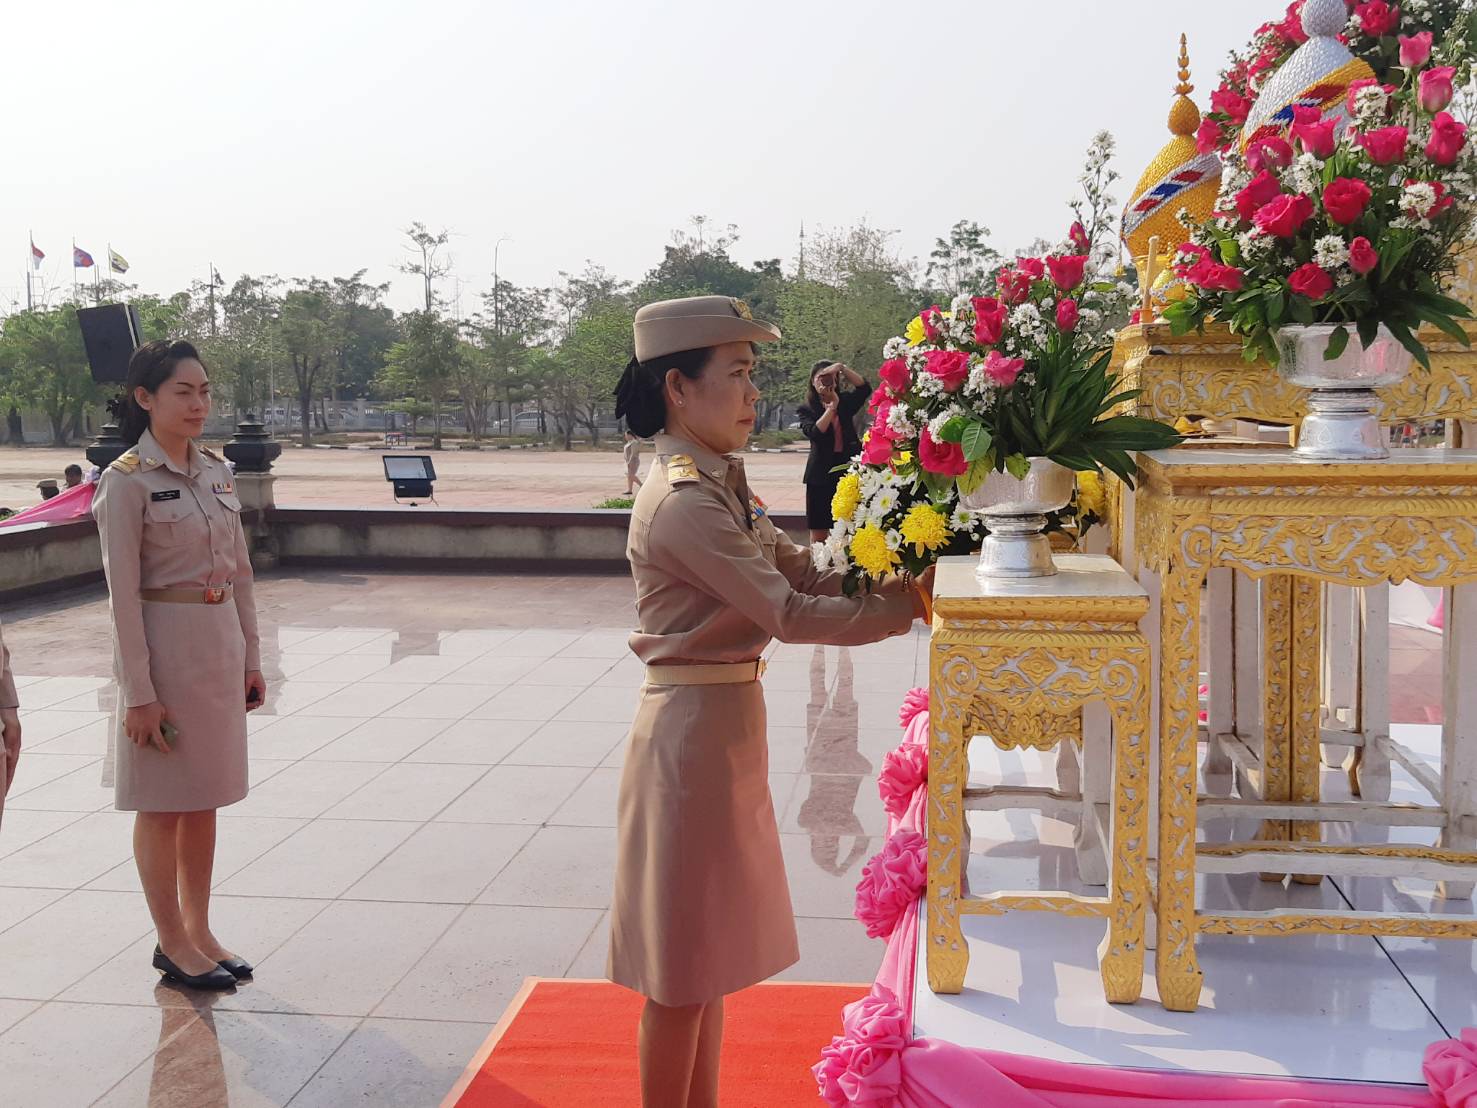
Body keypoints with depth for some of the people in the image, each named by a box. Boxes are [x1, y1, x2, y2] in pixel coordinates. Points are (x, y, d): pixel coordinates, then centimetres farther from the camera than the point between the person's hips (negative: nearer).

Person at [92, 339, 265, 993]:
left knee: (204, 798, 14)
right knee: (162, 803, 6)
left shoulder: (216, 471, 7)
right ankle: (172, 943, 19)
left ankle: (199, 932, 27)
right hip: (164, 647, -6)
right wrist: (138, 693, -15)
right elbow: (123, 594, -14)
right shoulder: (127, 481, -12)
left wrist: (250, 657, 12)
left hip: (220, 645, 7)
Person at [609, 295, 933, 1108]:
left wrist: (893, 578, -7)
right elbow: (789, 611, -24)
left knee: (707, 949, 20)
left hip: (726, 721, 10)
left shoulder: (715, 486, 10)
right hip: (695, 728, -10)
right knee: (683, 960, 4)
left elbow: (799, 569, 6)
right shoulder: (683, 504, -21)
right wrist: (903, 607, -15)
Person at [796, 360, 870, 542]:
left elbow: (864, 388, -6)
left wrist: (841, 368, -14)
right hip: (821, 474, -1)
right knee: (819, 532, 1)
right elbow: (814, 433, -13)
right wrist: (832, 406, -14)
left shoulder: (845, 402, 11)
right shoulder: (806, 410, 5)